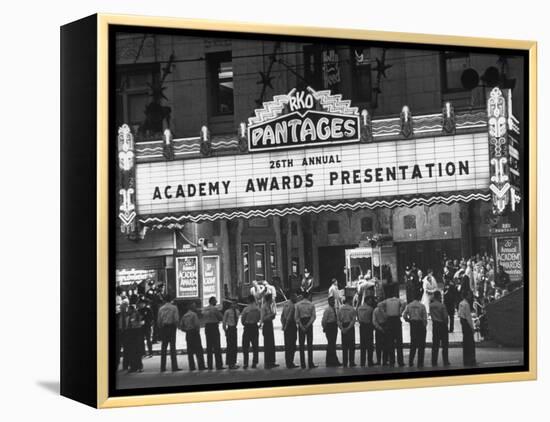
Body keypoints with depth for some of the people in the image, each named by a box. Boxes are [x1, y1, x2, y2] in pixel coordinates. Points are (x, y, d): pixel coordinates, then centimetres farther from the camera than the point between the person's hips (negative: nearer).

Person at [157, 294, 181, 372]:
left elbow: (158, 320, 2)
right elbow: (176, 319, -11)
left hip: (163, 328, 3)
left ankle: (163, 367, 8)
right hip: (172, 327, -3)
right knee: (172, 347, -1)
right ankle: (174, 367, -4)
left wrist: (160, 328, 13)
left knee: (163, 347, 8)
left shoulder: (161, 308, 4)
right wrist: (176, 326, 5)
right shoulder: (174, 307, -5)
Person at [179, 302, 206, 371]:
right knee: (199, 351, -3)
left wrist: (186, 330, 15)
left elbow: (181, 326, 11)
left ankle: (191, 366, 5)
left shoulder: (184, 315, 12)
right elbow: (197, 324, -19)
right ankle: (201, 366, -7)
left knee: (190, 351, 8)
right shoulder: (193, 314, -9)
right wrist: (198, 330, -2)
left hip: (188, 334, 7)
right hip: (195, 333, -7)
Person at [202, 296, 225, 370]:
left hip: (207, 327, 6)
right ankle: (219, 365, -5)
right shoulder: (215, 309, -11)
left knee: (209, 347, 9)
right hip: (214, 327, -6)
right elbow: (221, 317, -7)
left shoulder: (204, 309, 9)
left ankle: (210, 365, 9)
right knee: (216, 346, -3)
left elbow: (203, 318, 13)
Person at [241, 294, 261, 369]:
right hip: (255, 327, 3)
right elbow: (259, 318, 4)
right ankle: (254, 363, 9)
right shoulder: (257, 309, -4)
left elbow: (242, 319, -5)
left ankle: (245, 363, -1)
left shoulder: (246, 309, -13)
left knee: (245, 346, 4)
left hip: (247, 327, -3)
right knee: (255, 346, 10)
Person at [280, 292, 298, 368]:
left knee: (287, 345, 12)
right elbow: (289, 317, -19)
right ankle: (290, 363, -6)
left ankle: (288, 363, 17)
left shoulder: (286, 304, 13)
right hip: (291, 325, -9)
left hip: (286, 327, 9)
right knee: (292, 346, -5)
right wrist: (285, 326, -10)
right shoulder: (292, 306, -15)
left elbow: (282, 316, 16)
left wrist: (283, 325, 16)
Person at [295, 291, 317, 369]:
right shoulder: (311, 305, -2)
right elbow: (313, 316, -9)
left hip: (301, 325, 1)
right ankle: (310, 364, -1)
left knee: (301, 344, 5)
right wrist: (308, 325, -10)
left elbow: (296, 317, -5)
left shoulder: (297, 305, 0)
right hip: (309, 325, -1)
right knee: (310, 344, 4)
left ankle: (303, 364, 2)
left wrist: (301, 326, -7)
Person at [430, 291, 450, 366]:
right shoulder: (442, 306, -17)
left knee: (435, 344, 9)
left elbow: (431, 314, 3)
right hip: (442, 324, -5)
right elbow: (445, 317, -13)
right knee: (444, 344, 5)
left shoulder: (431, 305, -1)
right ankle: (445, 362, 6)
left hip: (434, 325, 5)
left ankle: (434, 362, 10)